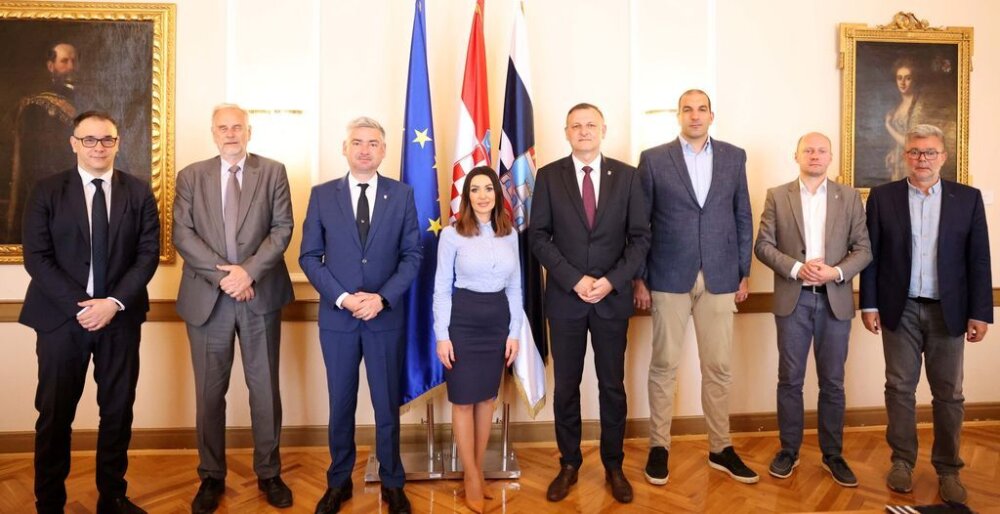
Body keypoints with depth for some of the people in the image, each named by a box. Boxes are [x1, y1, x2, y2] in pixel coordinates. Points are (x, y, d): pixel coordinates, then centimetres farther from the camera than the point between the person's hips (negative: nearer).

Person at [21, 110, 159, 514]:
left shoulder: (139, 193, 4)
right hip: (62, 316, -1)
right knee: (54, 414, 6)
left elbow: (149, 254, -2)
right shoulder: (47, 191, 2)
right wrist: (79, 304, -15)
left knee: (118, 411, 9)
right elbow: (36, 257, -4)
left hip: (121, 317, 1)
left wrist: (114, 302, -13)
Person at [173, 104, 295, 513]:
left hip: (260, 295, 0)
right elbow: (182, 234, -2)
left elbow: (282, 228, -4)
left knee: (265, 387, 8)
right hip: (207, 297, 1)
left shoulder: (273, 172, 5)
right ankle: (211, 476, 25)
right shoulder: (191, 176, 7)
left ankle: (268, 473, 22)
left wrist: (249, 271, -15)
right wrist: (222, 273, -14)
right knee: (209, 392, 9)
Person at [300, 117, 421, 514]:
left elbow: (412, 255, -2)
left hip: (387, 316, 0)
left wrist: (383, 297, -15)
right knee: (341, 404, 12)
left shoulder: (402, 195, 1)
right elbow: (309, 256, 0)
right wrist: (342, 298, -12)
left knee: (387, 404, 10)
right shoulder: (322, 195, 1)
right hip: (337, 316, 1)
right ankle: (339, 482, 30)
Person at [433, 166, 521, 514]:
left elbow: (514, 287, 8)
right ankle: (472, 479, 18)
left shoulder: (510, 234, 4)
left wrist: (514, 332, 4)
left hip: (498, 320, 4)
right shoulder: (452, 234, -6)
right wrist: (442, 335, -9)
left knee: (487, 397, 12)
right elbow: (442, 289, -5)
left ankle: (477, 470, 28)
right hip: (463, 319, -4)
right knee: (463, 400, 3)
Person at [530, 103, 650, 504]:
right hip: (565, 297, 0)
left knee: (612, 386, 10)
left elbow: (640, 236, 1)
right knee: (566, 386, 9)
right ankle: (569, 464, 26)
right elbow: (538, 236, -3)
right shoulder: (549, 176, 1)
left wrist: (613, 280, -12)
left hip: (613, 297, 0)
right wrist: (573, 279, -13)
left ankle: (613, 466, 26)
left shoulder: (626, 176, 2)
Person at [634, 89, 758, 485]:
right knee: (663, 366, 6)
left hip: (720, 277, 2)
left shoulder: (734, 157, 8)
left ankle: (720, 448, 24)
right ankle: (659, 446, 19)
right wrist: (639, 278, -3)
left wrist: (743, 272, 7)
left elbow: (743, 217, 10)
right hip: (668, 277, -2)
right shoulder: (653, 159, 1)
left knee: (719, 368, 9)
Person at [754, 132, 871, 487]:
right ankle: (788, 450, 19)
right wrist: (796, 268, -15)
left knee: (832, 382, 8)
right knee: (790, 379, 6)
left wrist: (836, 272, -14)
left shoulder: (849, 197, 7)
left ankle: (833, 454, 21)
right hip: (793, 299, -1)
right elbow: (763, 246, -1)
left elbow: (863, 249, 3)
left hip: (835, 299, 1)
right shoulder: (777, 196, 4)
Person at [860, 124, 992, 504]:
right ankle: (902, 462, 20)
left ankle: (948, 468, 21)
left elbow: (979, 260, 2)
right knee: (899, 389, 7)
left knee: (949, 394, 7)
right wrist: (870, 304, -4)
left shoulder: (968, 198, 3)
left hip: (948, 311, 1)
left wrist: (980, 312, -3)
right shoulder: (883, 197, 2)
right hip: (900, 310, 0)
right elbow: (871, 254, 1)